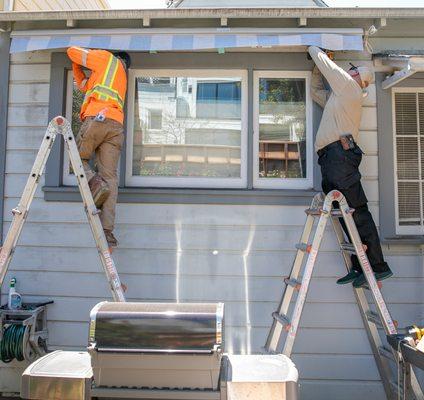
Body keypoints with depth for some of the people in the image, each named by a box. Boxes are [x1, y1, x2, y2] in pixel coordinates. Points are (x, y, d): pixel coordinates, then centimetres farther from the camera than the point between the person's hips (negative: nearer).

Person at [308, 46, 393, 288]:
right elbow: (316, 90, 46)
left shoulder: (349, 87, 7)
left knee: (357, 212, -14)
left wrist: (314, 50, 27)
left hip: (340, 152, -9)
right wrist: (317, 69, 36)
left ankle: (378, 266, -13)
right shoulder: (336, 96, 31)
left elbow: (326, 63, 9)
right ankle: (360, 267, 2)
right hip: (331, 158, 10)